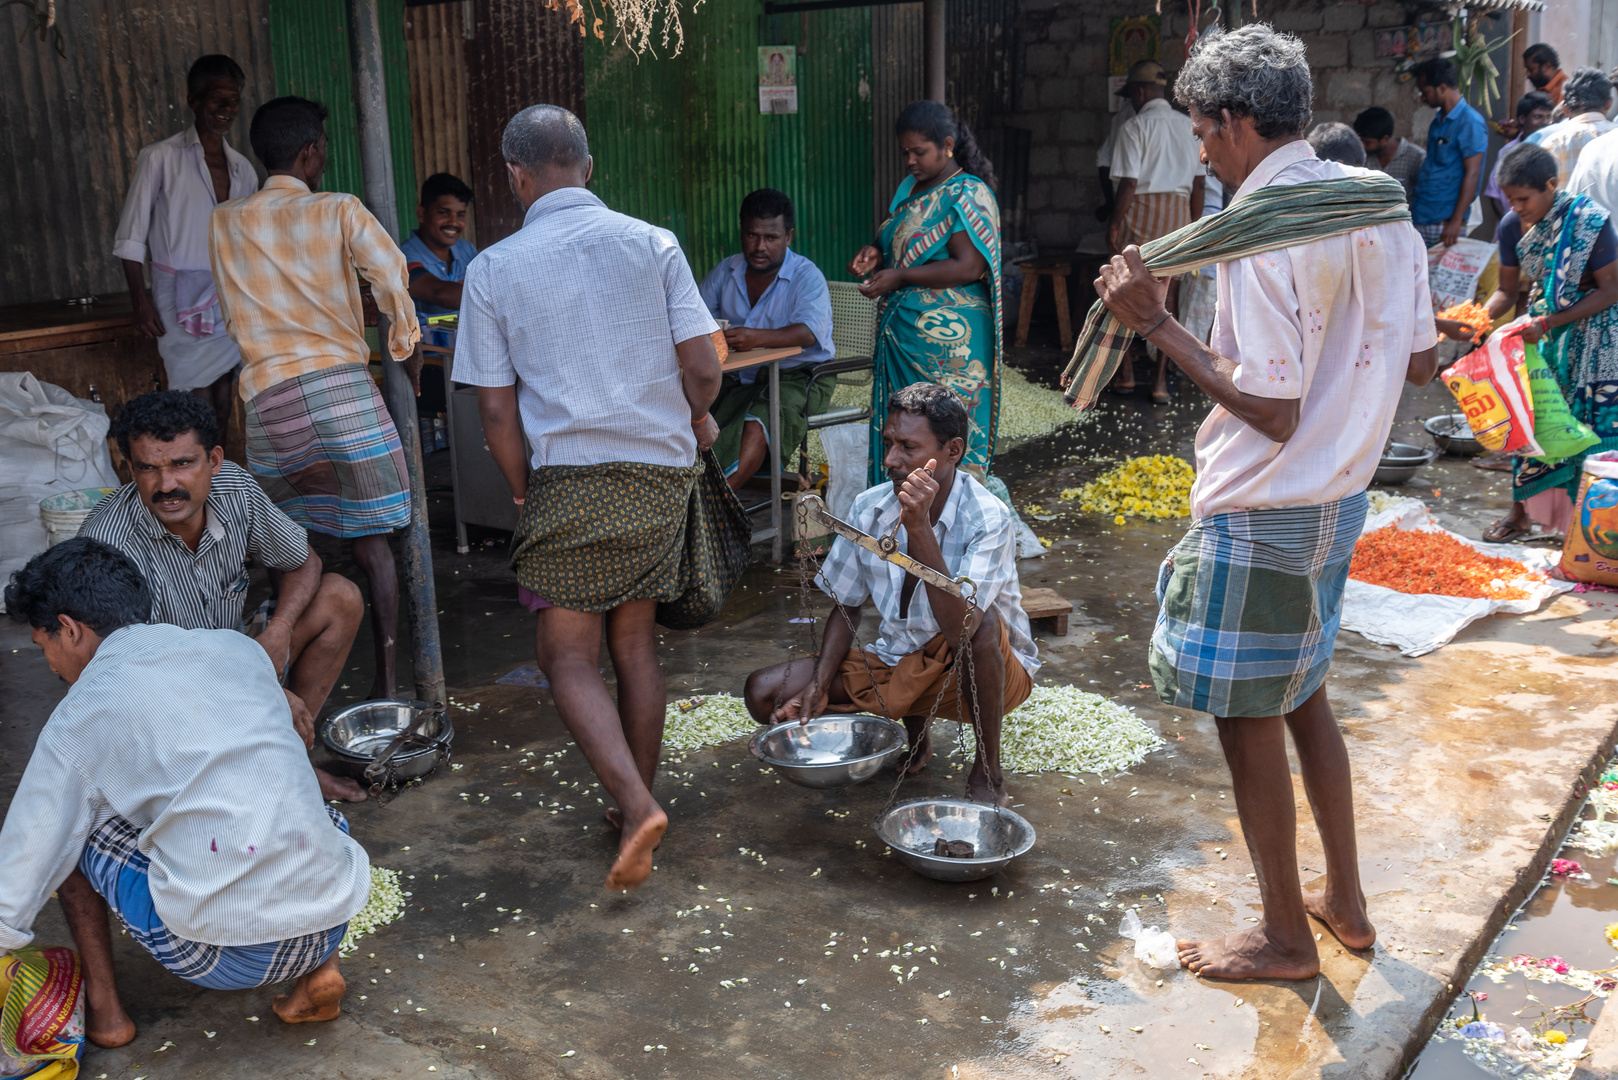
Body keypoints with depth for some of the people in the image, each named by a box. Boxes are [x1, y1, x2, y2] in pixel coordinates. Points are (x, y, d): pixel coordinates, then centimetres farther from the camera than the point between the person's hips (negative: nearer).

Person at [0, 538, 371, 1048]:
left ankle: (103, 1007, 22)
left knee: (66, 826, 17)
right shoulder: (239, 647, 14)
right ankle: (319, 971, 17)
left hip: (221, 956, -4)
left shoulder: (79, 714, 2)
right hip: (331, 927, 4)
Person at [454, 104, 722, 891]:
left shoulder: (493, 269, 0)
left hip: (569, 475, -3)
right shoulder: (652, 244, 2)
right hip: (659, 471, 3)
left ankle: (636, 804, -14)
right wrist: (698, 422, 18)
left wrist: (526, 496, 13)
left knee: (569, 655, 4)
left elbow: (496, 408, 0)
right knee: (634, 641, 15)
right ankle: (636, 805, 24)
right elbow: (703, 367, -3)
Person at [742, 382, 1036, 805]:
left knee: (982, 622, -40)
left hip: (988, 672, -5)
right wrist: (819, 689, -10)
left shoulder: (987, 519, -25)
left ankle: (987, 771, -13)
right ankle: (912, 726, 10)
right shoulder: (868, 509, -9)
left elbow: (960, 630, -39)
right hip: (898, 663, 5)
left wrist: (919, 526, -43)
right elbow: (846, 608, 4)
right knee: (765, 693, -10)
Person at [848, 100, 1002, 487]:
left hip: (948, 340, -8)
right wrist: (875, 252, 4)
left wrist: (900, 277, -20)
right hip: (901, 332, 8)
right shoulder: (909, 188, 14)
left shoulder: (967, 195, -11)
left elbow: (969, 267, -20)